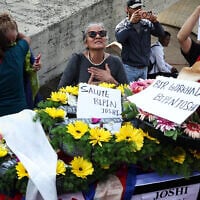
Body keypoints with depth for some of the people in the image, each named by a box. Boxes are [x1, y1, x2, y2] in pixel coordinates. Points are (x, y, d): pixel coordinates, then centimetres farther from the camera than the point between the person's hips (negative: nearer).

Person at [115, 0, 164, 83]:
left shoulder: (146, 24, 9)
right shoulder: (122, 25, -1)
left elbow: (160, 33, 0)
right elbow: (119, 38, -20)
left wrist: (155, 22, -18)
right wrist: (131, 22, -25)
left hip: (144, 68, 4)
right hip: (129, 68, -4)